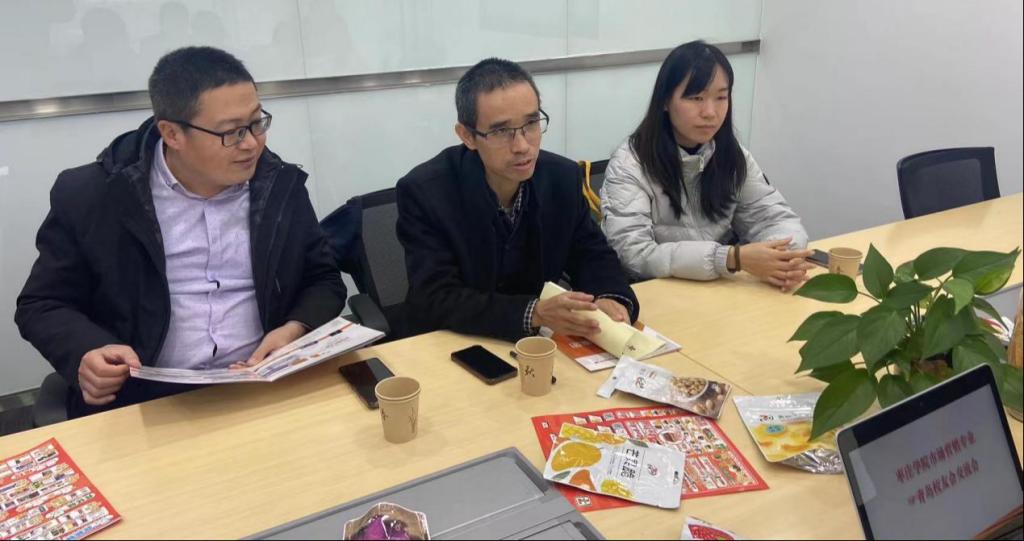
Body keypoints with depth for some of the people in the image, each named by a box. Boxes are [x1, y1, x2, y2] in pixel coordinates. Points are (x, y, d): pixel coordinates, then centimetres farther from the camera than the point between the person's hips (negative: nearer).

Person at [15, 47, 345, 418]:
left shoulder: (281, 186, 3)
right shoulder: (89, 195, -2)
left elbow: (323, 280, 9)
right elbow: (42, 306, 6)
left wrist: (297, 330, -12)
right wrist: (86, 354, -16)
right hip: (143, 402, -3)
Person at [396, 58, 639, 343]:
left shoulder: (564, 177, -6)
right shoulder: (423, 192, -18)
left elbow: (591, 255, 5)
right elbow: (435, 301, -23)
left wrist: (609, 299, -18)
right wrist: (534, 313, -34)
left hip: (541, 342, 4)